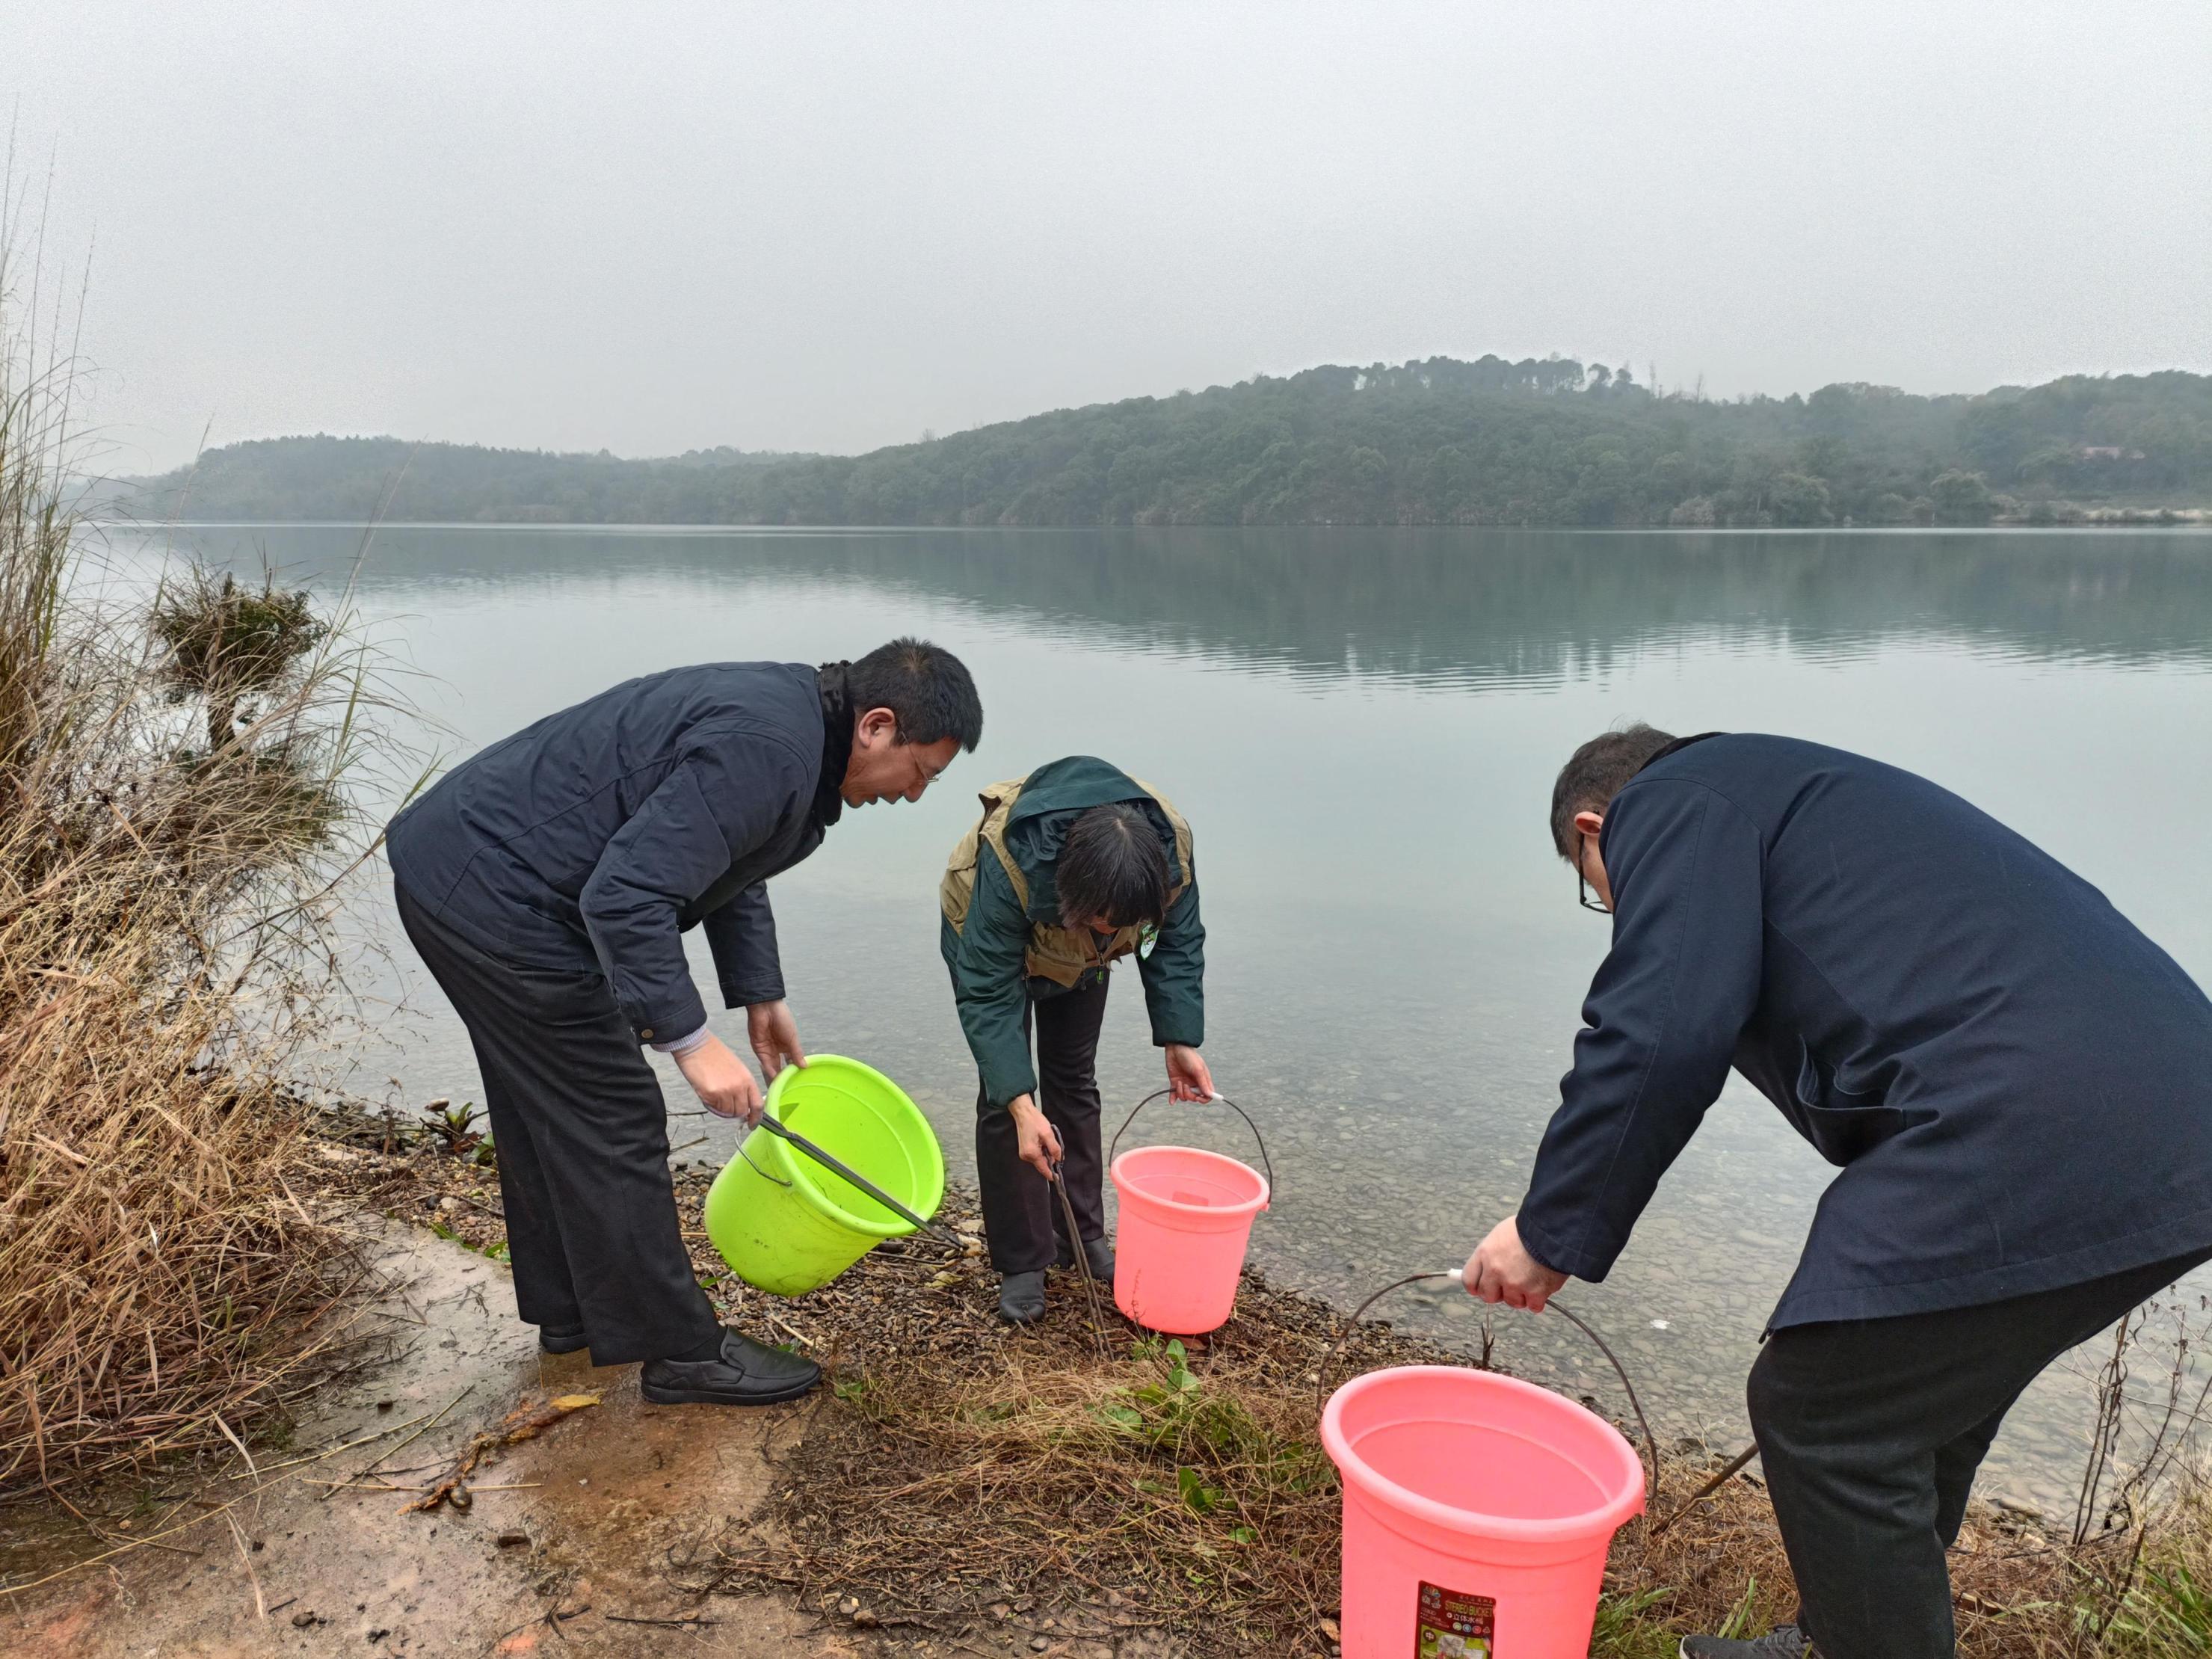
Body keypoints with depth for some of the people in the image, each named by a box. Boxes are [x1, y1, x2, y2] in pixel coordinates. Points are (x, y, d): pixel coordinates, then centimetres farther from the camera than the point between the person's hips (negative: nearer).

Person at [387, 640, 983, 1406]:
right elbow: (626, 896, -30)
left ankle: (568, 1310, 38)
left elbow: (727, 864, 19)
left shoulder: (787, 713, 7)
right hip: (497, 900, -11)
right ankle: (680, 1352, 11)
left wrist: (760, 997, 17)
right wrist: (691, 1041, -26)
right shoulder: (765, 753, -25)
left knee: (546, 1109, 21)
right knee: (612, 1122, -2)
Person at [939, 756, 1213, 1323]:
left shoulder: (1171, 848, -35)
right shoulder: (1009, 862, -46)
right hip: (991, 939, -3)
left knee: (1074, 1082, 8)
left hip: (1077, 956, 4)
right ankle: (1020, 1264, 1)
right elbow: (989, 995, -41)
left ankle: (1083, 1237, 22)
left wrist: (1180, 1039, -23)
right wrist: (1022, 1107, -47)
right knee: (1004, 1093, -9)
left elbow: (1179, 945, -16)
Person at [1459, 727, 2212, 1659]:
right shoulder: (1794, 793, 30)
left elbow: (1658, 1035, -13)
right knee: (1919, 1399, 24)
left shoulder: (1671, 802, 2)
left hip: (2030, 1138, -10)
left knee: (1821, 1417, 3)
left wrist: (1550, 1232, -2)